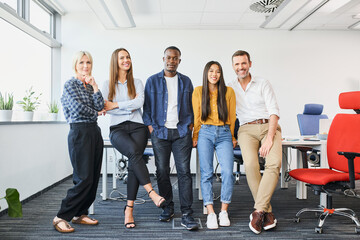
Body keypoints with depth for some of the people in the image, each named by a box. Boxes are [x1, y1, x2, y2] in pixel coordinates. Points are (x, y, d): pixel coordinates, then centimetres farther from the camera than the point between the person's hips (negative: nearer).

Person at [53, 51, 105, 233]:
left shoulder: (90, 86, 17)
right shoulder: (70, 84, -2)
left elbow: (100, 106, 4)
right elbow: (78, 107, -14)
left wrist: (95, 87, -3)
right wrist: (96, 113, 2)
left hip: (94, 132, 7)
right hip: (79, 132, -7)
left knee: (94, 178, 7)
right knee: (84, 179, -10)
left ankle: (80, 214, 19)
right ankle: (61, 217, 1)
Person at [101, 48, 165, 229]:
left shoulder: (137, 83, 15)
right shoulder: (108, 84, 14)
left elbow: (139, 102, -4)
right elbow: (106, 108, 0)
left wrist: (115, 104, -4)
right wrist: (129, 107, -3)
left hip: (137, 127, 1)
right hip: (117, 129, 0)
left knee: (133, 162, -22)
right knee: (134, 152, -32)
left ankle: (129, 209, -17)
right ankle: (152, 193, -32)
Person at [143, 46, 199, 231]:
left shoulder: (186, 81, 14)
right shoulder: (152, 81, 10)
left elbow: (192, 105, 16)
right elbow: (147, 106, 9)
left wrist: (190, 124, 2)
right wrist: (150, 127, -2)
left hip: (182, 132, 0)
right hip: (160, 132, 0)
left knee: (184, 171, -6)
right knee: (162, 171, 2)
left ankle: (186, 214, -2)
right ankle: (167, 208, 18)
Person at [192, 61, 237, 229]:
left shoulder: (228, 91, 8)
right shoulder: (198, 91, 9)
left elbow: (232, 117, 12)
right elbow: (196, 117, 11)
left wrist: (232, 137, 14)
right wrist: (195, 137, 10)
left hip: (224, 134, 0)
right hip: (205, 133, 0)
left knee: (227, 172, -13)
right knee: (206, 173, -7)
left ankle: (224, 212, 1)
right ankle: (211, 214, -2)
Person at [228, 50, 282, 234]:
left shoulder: (263, 84, 9)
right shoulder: (230, 89, 15)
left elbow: (274, 112, 0)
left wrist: (269, 138, -14)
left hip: (269, 126, 0)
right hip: (247, 129, 1)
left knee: (274, 163, -28)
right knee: (250, 164, -28)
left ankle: (258, 210, -23)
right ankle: (267, 211, -14)